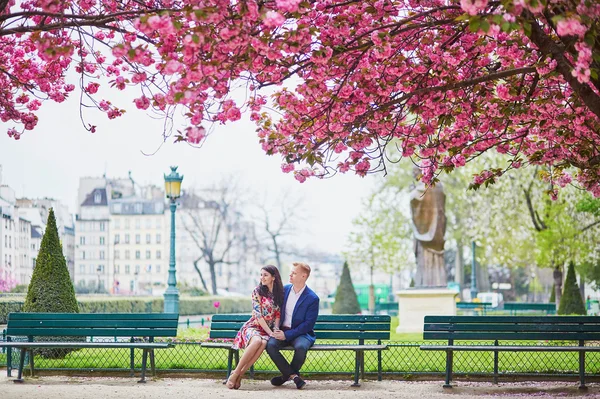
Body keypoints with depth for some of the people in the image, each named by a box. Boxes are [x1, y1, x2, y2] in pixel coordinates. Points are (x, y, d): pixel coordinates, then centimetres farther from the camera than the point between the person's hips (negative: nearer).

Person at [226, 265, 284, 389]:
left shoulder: (279, 294, 9)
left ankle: (240, 374, -30)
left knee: (264, 343, -36)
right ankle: (236, 373, -31)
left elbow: (278, 315, 9)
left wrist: (275, 330, -10)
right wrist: (270, 333, -16)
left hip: (268, 329, 2)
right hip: (253, 327, -2)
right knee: (257, 341, -39)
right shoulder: (257, 292, -2)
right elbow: (258, 315, -8)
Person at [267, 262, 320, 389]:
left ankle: (287, 375, -9)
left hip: (301, 333, -4)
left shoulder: (312, 298, -9)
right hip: (282, 331, 4)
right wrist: (276, 330, -3)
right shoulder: (284, 290, 7)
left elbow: (309, 324, -12)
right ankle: (293, 375, -18)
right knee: (270, 345, -28)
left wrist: (287, 335, -18)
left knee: (301, 347, -37)